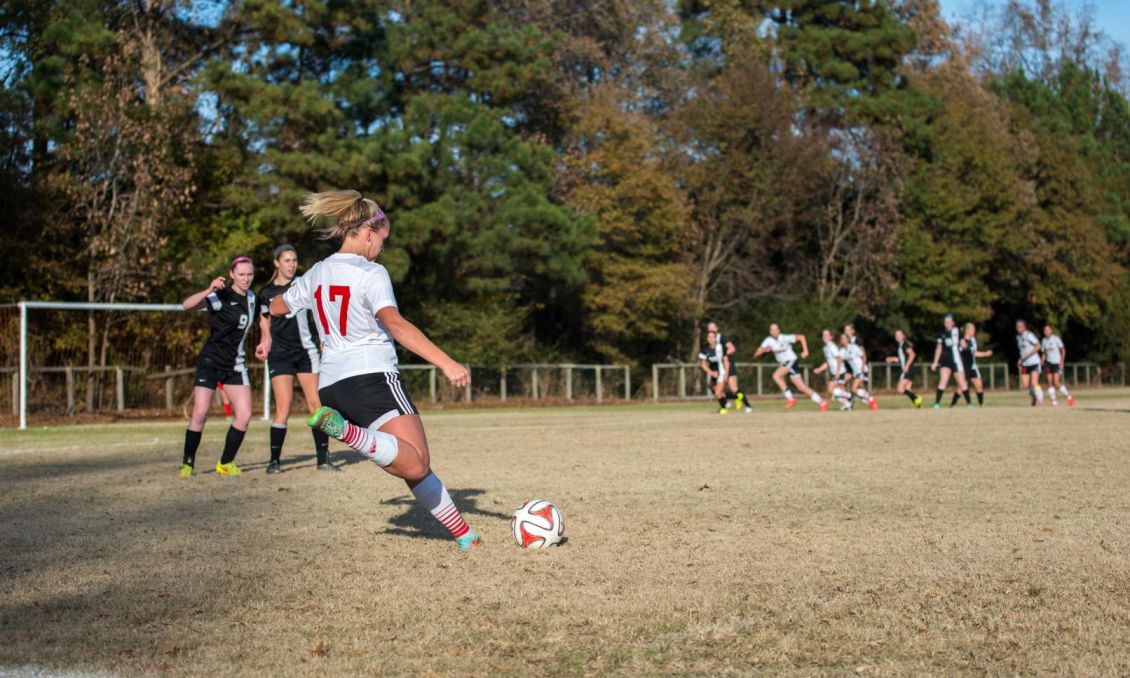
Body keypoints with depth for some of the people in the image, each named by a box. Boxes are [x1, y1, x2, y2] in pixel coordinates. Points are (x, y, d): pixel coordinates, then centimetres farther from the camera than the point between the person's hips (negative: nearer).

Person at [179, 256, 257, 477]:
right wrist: (208, 290, -44)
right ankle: (187, 463, 4)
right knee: (200, 413, -11)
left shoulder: (251, 297, 8)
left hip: (235, 364, 6)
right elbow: (187, 305, -29)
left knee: (244, 415, -3)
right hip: (210, 361, -5)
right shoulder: (220, 296, -12)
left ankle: (226, 463, 11)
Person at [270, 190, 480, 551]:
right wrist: (446, 363, -30)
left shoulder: (316, 273, 14)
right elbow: (394, 323, -24)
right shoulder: (371, 272, -7)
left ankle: (463, 534, 9)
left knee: (413, 467, 11)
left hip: (331, 386, 8)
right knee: (416, 463, -21)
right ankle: (344, 430, -34)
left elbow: (276, 306, 31)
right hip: (372, 378, -8)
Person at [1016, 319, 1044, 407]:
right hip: (1025, 364, 7)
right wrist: (1020, 360, 10)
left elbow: (1038, 346, -15)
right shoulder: (1018, 337, 12)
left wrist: (1028, 355, -20)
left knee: (1034, 383, -15)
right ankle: (1034, 397, 25)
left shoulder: (1029, 335, -11)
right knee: (1025, 385, 2)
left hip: (1034, 362, -6)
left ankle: (1040, 399, -4)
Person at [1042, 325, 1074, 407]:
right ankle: (1054, 401, 2)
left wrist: (1061, 362, -13)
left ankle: (1069, 396, 5)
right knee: (1050, 383, -3)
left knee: (1056, 383, -13)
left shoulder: (1056, 338, -10)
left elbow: (1063, 350, -6)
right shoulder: (1044, 340, 6)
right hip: (1049, 363, 5)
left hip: (1057, 363, -5)